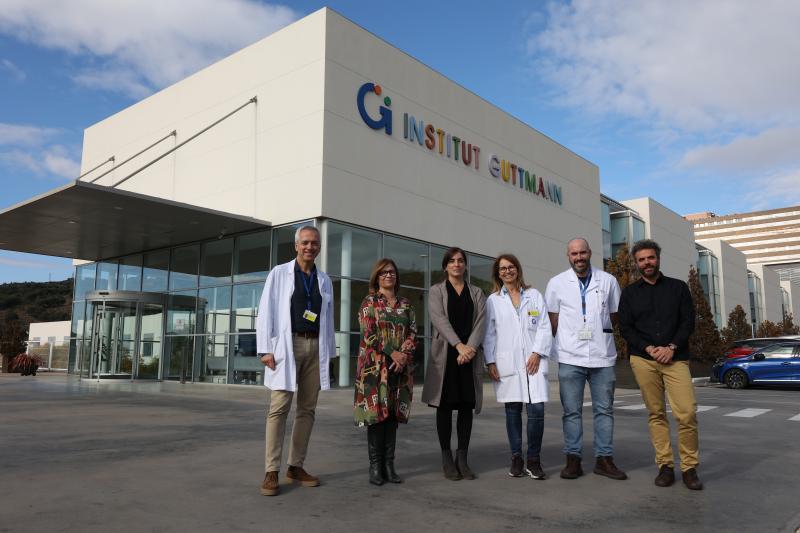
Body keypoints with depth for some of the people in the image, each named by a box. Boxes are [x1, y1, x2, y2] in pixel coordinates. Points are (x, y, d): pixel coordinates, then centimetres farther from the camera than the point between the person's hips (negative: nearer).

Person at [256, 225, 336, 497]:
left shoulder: (324, 280, 15)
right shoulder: (279, 273, 5)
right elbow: (265, 312, 0)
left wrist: (329, 352, 11)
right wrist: (266, 349, -9)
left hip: (315, 346, 4)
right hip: (287, 345, -4)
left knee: (307, 409, 6)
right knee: (279, 408, -8)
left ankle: (296, 467, 14)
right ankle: (272, 472, -3)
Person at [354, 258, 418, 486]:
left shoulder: (405, 304, 14)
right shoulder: (369, 302, 2)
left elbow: (412, 333, 8)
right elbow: (369, 333, -8)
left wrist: (404, 355, -10)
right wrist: (393, 353, -15)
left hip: (400, 367, 4)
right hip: (375, 365, -4)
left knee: (393, 414, 5)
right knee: (376, 412, -4)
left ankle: (389, 464, 11)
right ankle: (375, 466, 3)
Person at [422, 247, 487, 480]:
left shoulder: (476, 293, 15)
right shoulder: (436, 291, 7)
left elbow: (481, 322, 2)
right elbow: (439, 319, -8)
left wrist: (471, 347, -15)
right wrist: (459, 345, -21)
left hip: (471, 354, 2)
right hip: (445, 354, -2)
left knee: (466, 406, 3)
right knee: (445, 406, 1)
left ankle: (462, 459, 12)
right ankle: (447, 459, 9)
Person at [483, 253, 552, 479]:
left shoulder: (534, 295, 12)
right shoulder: (493, 300, 11)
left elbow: (544, 327, 6)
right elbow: (489, 333, 8)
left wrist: (537, 353, -5)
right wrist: (490, 362, 0)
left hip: (533, 361, 0)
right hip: (506, 363, 0)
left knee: (537, 409, -9)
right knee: (513, 410, 3)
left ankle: (534, 460, 4)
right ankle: (516, 459, 14)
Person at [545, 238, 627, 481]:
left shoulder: (608, 281, 6)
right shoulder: (557, 283, 2)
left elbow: (616, 316, 14)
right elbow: (552, 321, 6)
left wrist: (603, 337, 10)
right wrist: (562, 345, 3)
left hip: (603, 356, 2)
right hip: (570, 358, -1)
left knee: (604, 409, 7)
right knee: (572, 411, 3)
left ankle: (604, 458, 16)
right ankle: (573, 459, 10)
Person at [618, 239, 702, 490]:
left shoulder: (678, 287, 11)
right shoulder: (629, 293, 11)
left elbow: (688, 321, 5)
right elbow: (625, 328, 7)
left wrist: (671, 347, -9)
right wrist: (648, 348, -8)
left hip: (675, 357, -1)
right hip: (642, 359, 1)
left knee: (687, 412, -11)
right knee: (656, 413, 2)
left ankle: (689, 467, 3)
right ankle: (665, 465, 11)